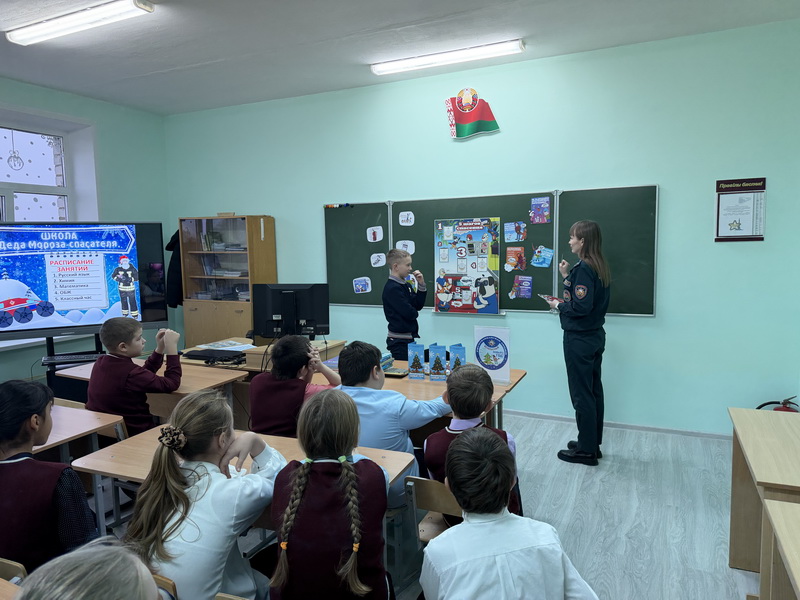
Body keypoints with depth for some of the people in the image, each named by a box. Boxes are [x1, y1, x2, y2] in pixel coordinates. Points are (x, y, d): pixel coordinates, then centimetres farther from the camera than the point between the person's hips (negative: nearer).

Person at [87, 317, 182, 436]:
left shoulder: (100, 363, 0)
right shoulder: (131, 374, -26)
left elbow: (144, 375, 14)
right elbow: (172, 384, -16)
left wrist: (160, 347, 7)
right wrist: (172, 346, -14)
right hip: (132, 433, -8)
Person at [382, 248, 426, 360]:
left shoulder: (406, 285, 10)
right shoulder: (392, 288, -19)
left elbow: (419, 306, 7)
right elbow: (410, 313, -23)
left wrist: (421, 285, -1)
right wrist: (414, 312, 0)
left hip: (408, 338, 9)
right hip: (399, 341, -9)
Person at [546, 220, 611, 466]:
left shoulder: (583, 268, -19)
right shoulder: (600, 267, 9)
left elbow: (581, 307, -24)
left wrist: (558, 306, -8)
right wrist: (567, 277, 10)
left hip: (579, 339, -10)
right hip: (595, 336, 10)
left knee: (581, 394, 0)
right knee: (594, 390, 16)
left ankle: (586, 450, 11)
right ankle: (593, 444, 28)